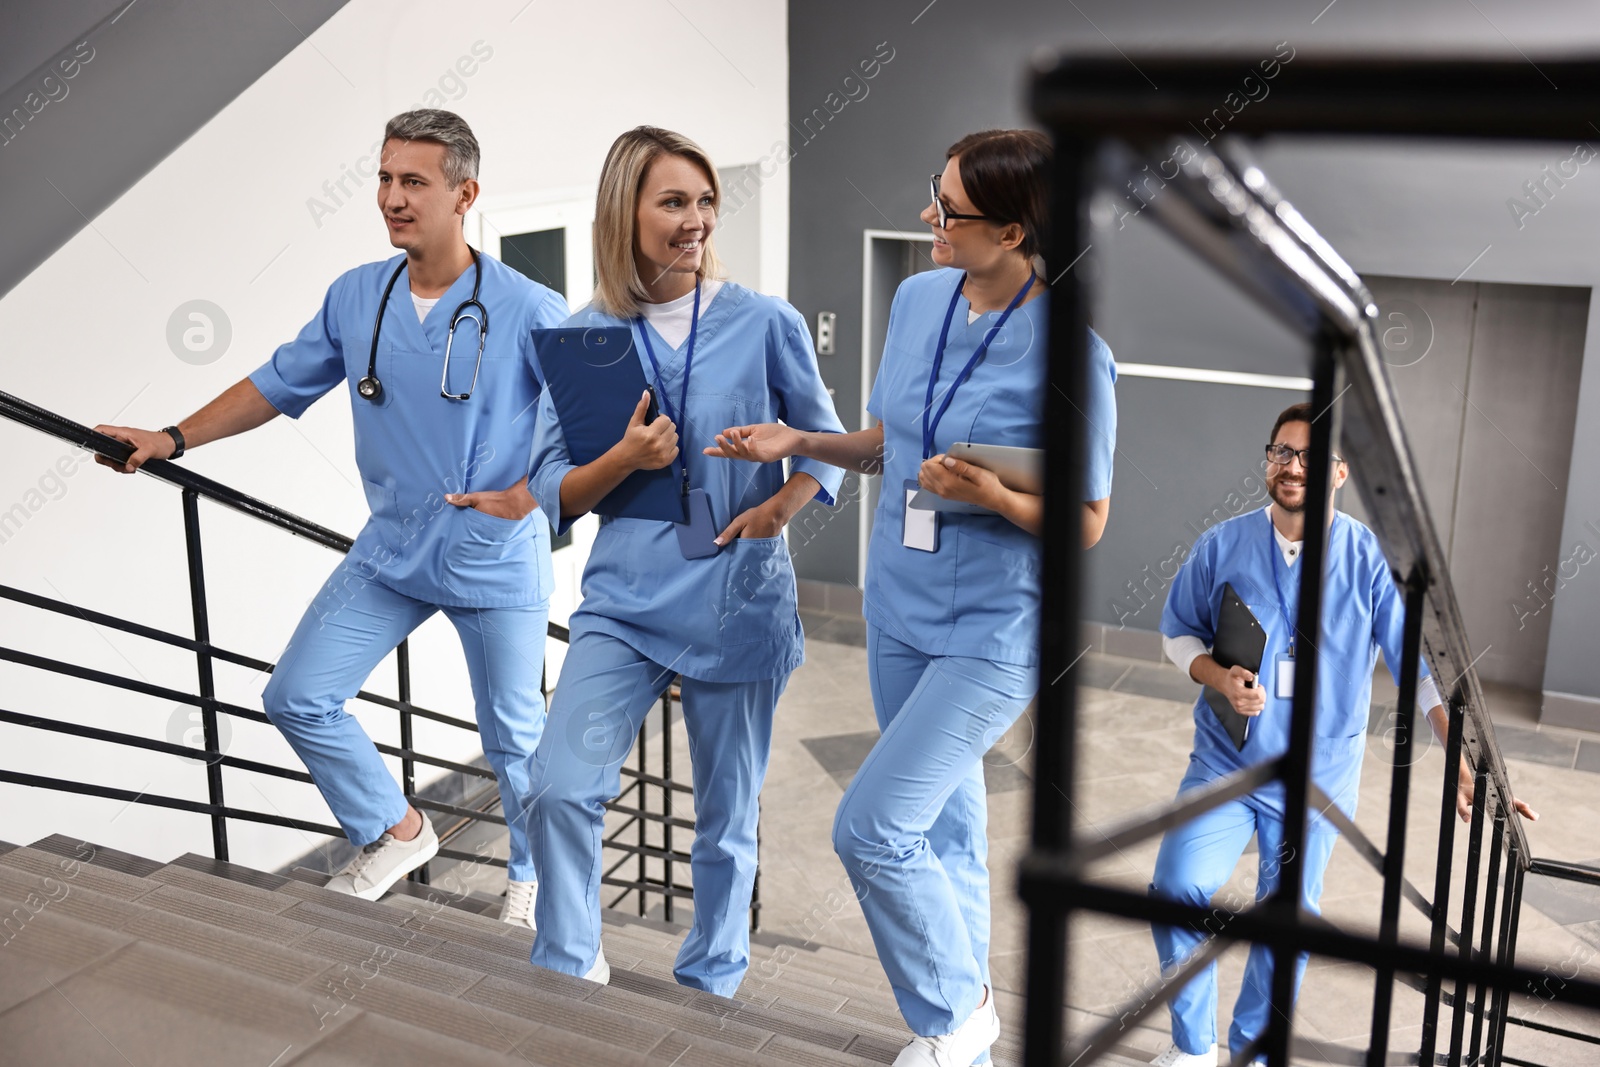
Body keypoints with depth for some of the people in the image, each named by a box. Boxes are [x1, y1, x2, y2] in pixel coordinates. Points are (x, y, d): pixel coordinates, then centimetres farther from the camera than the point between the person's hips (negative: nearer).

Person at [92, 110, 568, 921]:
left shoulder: (529, 312, -16)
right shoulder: (355, 298, -1)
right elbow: (279, 384, 11)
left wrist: (531, 496, -24)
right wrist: (173, 440, 5)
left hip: (498, 562, -5)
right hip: (391, 551, 5)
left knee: (514, 739, 8)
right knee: (297, 699, 4)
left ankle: (534, 881, 35)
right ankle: (396, 832, 26)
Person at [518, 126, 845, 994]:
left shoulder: (765, 324, -3)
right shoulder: (584, 336, 1)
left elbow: (827, 445, 6)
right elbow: (552, 489, 2)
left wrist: (781, 506, -14)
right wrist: (624, 459, -18)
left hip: (737, 604, 0)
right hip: (625, 601, 1)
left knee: (726, 818, 10)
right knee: (561, 787, -15)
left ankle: (708, 988, 31)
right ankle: (568, 973, 7)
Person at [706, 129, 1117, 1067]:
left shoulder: (1068, 351, -19)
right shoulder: (919, 298, 1)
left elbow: (1090, 522, -12)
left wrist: (995, 497, -28)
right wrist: (798, 442, -1)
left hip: (997, 628, -6)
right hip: (901, 608, 7)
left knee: (873, 827, -9)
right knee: (944, 826, 18)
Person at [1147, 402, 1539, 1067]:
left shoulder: (1372, 561, -9)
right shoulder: (1222, 546, -4)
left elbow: (1426, 666, -10)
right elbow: (1178, 629, 6)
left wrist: (1468, 767, -20)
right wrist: (1218, 677, -15)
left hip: (1318, 776, 0)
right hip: (1223, 761, 1)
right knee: (1178, 889, -14)